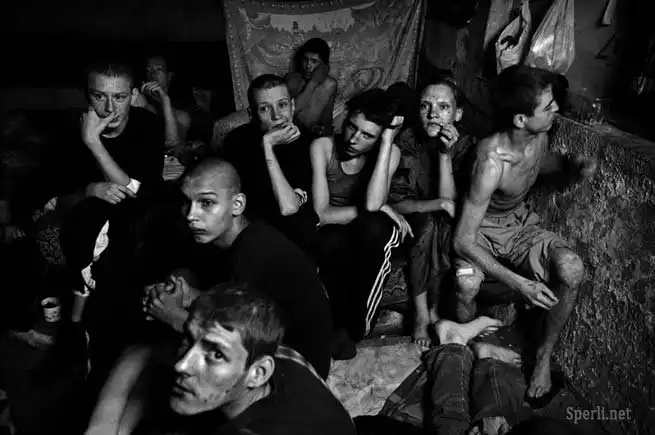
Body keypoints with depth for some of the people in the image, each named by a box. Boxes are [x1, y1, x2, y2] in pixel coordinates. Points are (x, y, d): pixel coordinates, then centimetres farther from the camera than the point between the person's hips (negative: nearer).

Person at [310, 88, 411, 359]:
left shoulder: (390, 153, -9)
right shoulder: (322, 147, -11)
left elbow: (372, 203, -29)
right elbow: (321, 214, -17)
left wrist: (387, 142, -28)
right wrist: (381, 209, -19)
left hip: (368, 240, 1)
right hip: (333, 241, -1)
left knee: (374, 226, -34)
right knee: (330, 241, -36)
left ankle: (354, 327, -19)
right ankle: (336, 324, -12)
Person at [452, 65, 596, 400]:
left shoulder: (539, 135, -11)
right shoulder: (491, 163, -33)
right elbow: (462, 241, -31)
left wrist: (572, 165, -6)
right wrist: (517, 283, -36)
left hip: (520, 223, 6)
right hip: (481, 231, -5)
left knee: (572, 270, -24)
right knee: (467, 285, -38)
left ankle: (544, 356, -1)